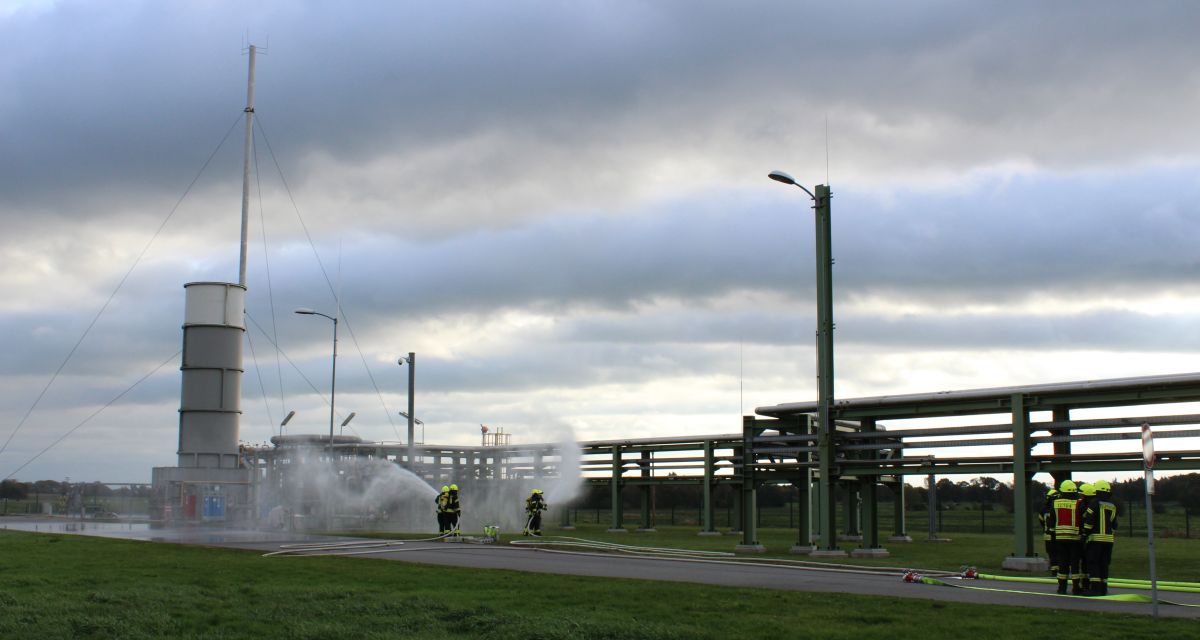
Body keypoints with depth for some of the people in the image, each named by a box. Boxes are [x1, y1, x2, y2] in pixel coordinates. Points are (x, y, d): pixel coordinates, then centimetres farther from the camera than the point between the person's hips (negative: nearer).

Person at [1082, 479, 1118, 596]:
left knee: (1093, 563, -5)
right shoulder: (1113, 506, 13)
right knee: (1104, 564, 11)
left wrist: (1084, 533, -5)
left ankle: (1096, 588, -12)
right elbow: (1114, 524, 18)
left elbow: (1088, 520, -12)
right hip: (1108, 538, 6)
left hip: (1096, 538, -6)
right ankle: (1103, 588, 11)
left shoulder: (1095, 503, -7)